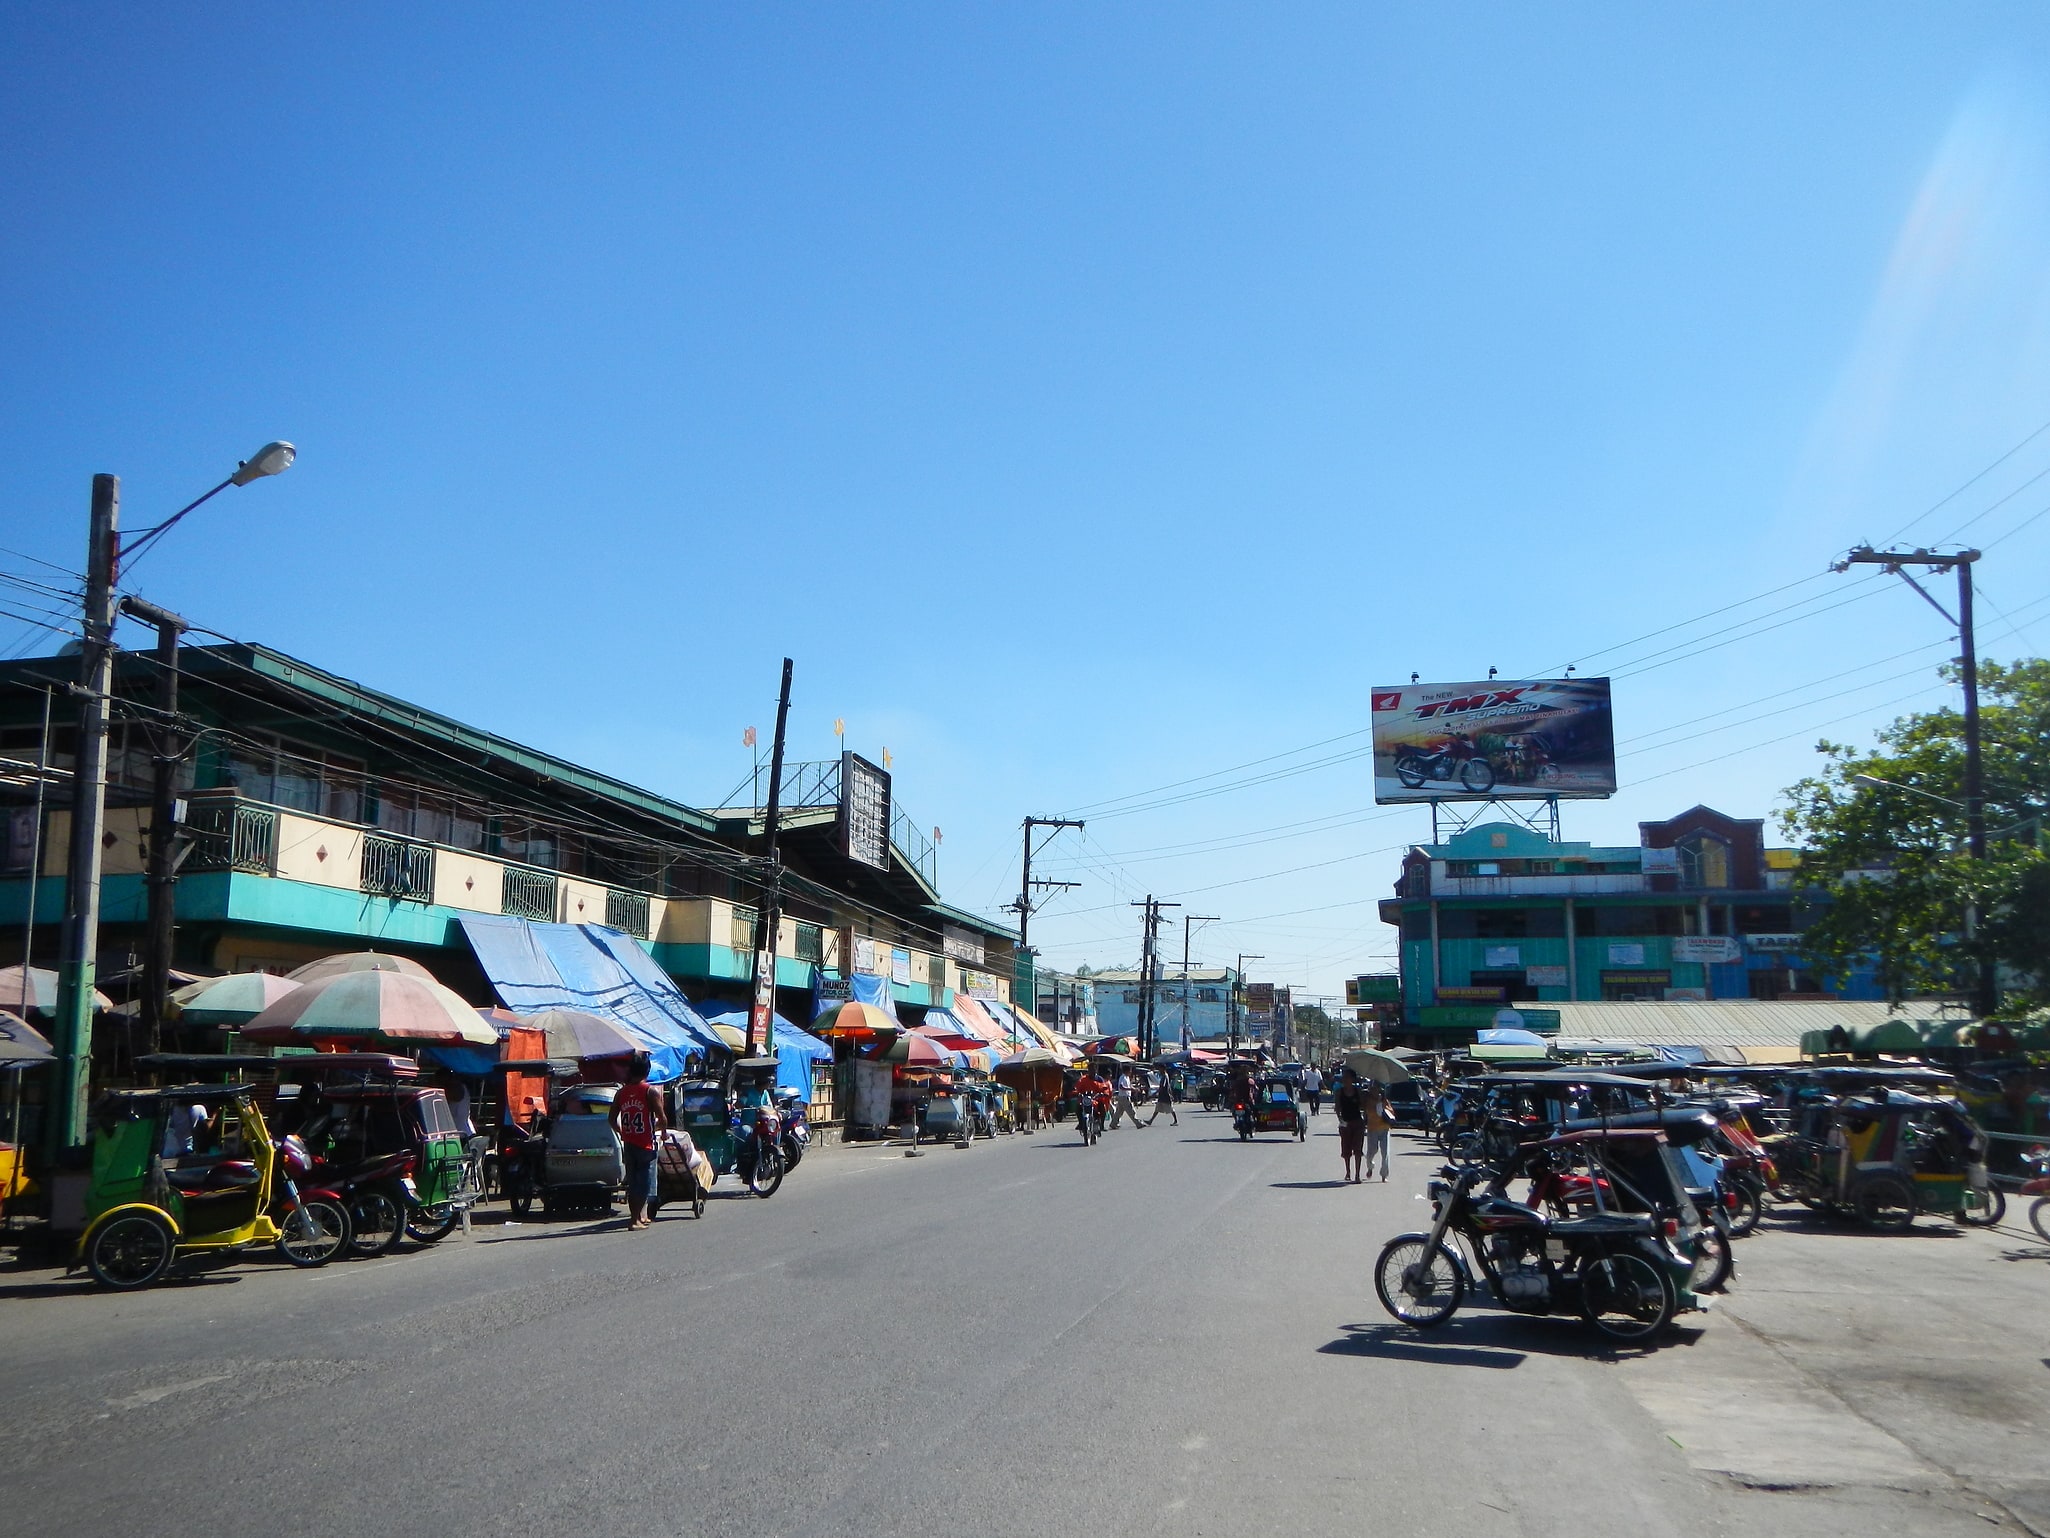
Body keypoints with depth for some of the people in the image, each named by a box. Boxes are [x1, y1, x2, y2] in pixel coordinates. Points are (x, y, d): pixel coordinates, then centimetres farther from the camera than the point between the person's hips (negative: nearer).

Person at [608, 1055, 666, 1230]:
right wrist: (658, 1128, 9)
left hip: (628, 1143, 5)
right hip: (646, 1143, -5)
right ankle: (635, 1219, -8)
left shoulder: (621, 1092, 6)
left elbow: (612, 1119, 8)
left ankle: (641, 1216, 22)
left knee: (632, 1181, 14)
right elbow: (662, 1119, -12)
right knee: (645, 1182, -1)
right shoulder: (651, 1091, -8)